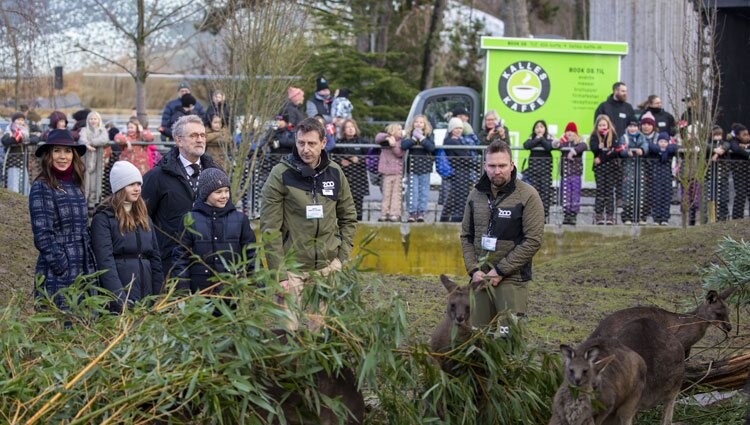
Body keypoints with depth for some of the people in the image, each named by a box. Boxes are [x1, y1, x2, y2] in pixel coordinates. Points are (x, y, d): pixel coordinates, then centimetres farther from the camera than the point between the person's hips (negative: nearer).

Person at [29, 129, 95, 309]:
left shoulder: (75, 185, 14)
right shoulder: (41, 188, -6)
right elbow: (42, 235, -12)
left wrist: (91, 266, 10)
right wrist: (62, 268, -16)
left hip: (84, 271, 7)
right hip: (56, 275, -7)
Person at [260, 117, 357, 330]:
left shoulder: (335, 173, 6)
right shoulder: (281, 175, -7)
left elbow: (348, 217, 18)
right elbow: (270, 229, -8)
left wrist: (343, 255, 6)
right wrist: (278, 273, -13)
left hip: (329, 266, 4)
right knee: (288, 327, -7)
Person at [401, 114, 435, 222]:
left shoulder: (428, 135, 5)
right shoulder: (409, 135, 6)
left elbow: (432, 147, -11)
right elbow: (403, 145, -10)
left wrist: (421, 138, -14)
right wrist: (414, 138, -14)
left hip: (424, 166, 0)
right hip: (412, 166, 0)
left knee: (423, 191, 0)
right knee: (413, 190, -4)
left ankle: (421, 212, 4)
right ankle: (412, 212, -3)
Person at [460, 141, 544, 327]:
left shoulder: (527, 196, -7)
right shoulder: (476, 194, 10)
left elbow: (533, 240, -11)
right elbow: (466, 236, 14)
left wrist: (501, 270, -13)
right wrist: (473, 269, -2)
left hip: (512, 280, -5)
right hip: (480, 278, 5)